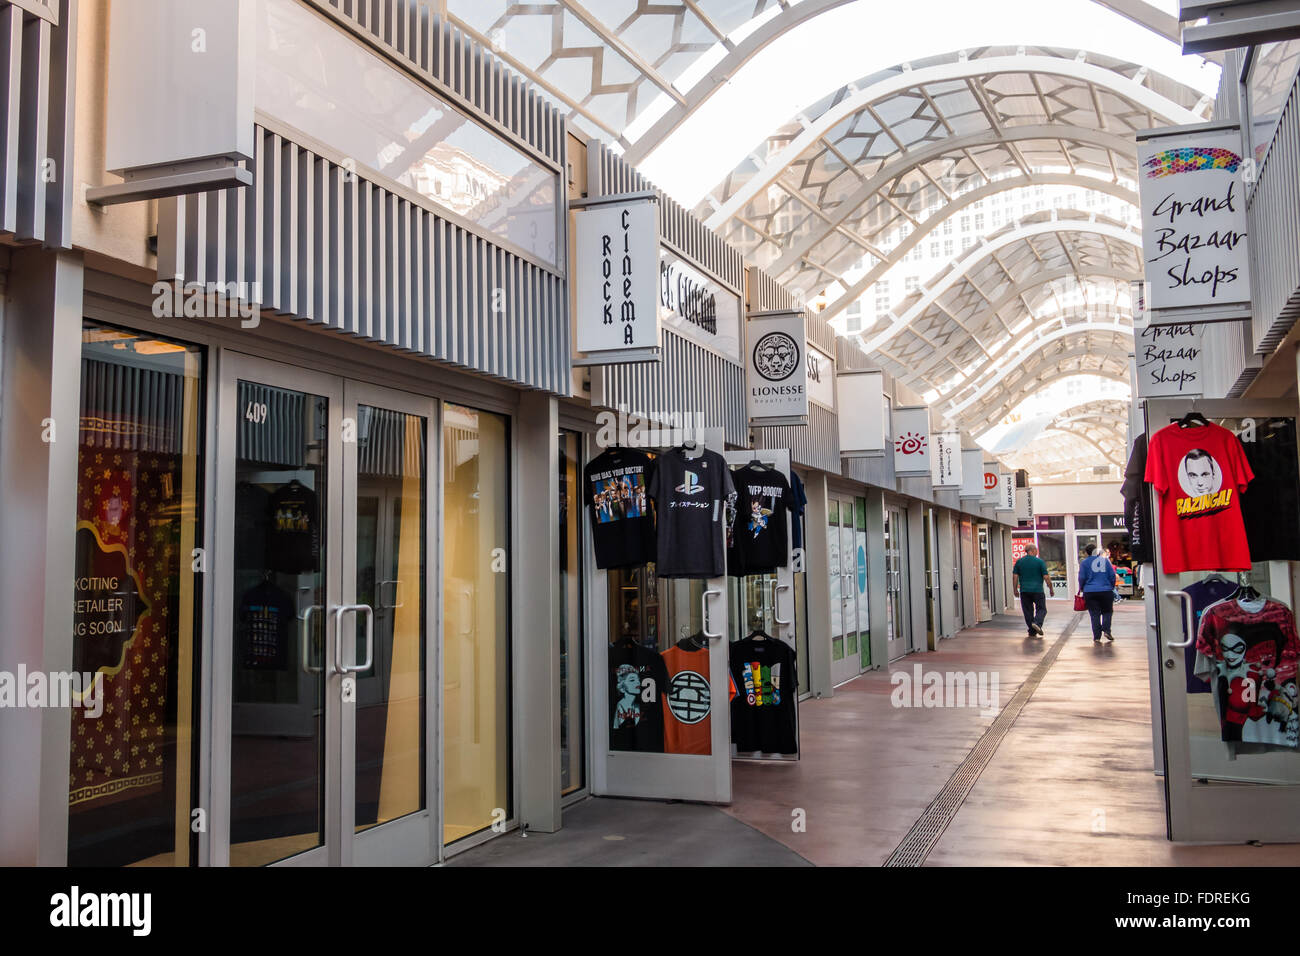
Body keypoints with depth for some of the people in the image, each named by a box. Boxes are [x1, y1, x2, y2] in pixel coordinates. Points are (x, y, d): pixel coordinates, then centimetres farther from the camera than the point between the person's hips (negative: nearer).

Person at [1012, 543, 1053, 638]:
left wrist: (1015, 589, 10)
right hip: (1038, 590, -3)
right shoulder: (1040, 561, -3)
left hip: (1024, 591, 3)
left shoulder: (1019, 562, 5)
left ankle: (1032, 632, 8)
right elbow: (1046, 577, -5)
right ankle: (1037, 623, -17)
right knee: (1041, 609, 9)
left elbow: (1015, 577, 3)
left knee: (1028, 611, 8)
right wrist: (1051, 589, 5)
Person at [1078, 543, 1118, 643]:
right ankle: (1106, 630, -6)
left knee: (1094, 614, 4)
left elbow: (1082, 578, 0)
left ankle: (1097, 637, 2)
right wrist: (1112, 587, 18)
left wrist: (1081, 589, 16)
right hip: (1106, 591, 1)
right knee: (1107, 612, 14)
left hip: (1090, 592, -1)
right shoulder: (1105, 560, 7)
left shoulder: (1084, 562, 1)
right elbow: (1112, 575, 6)